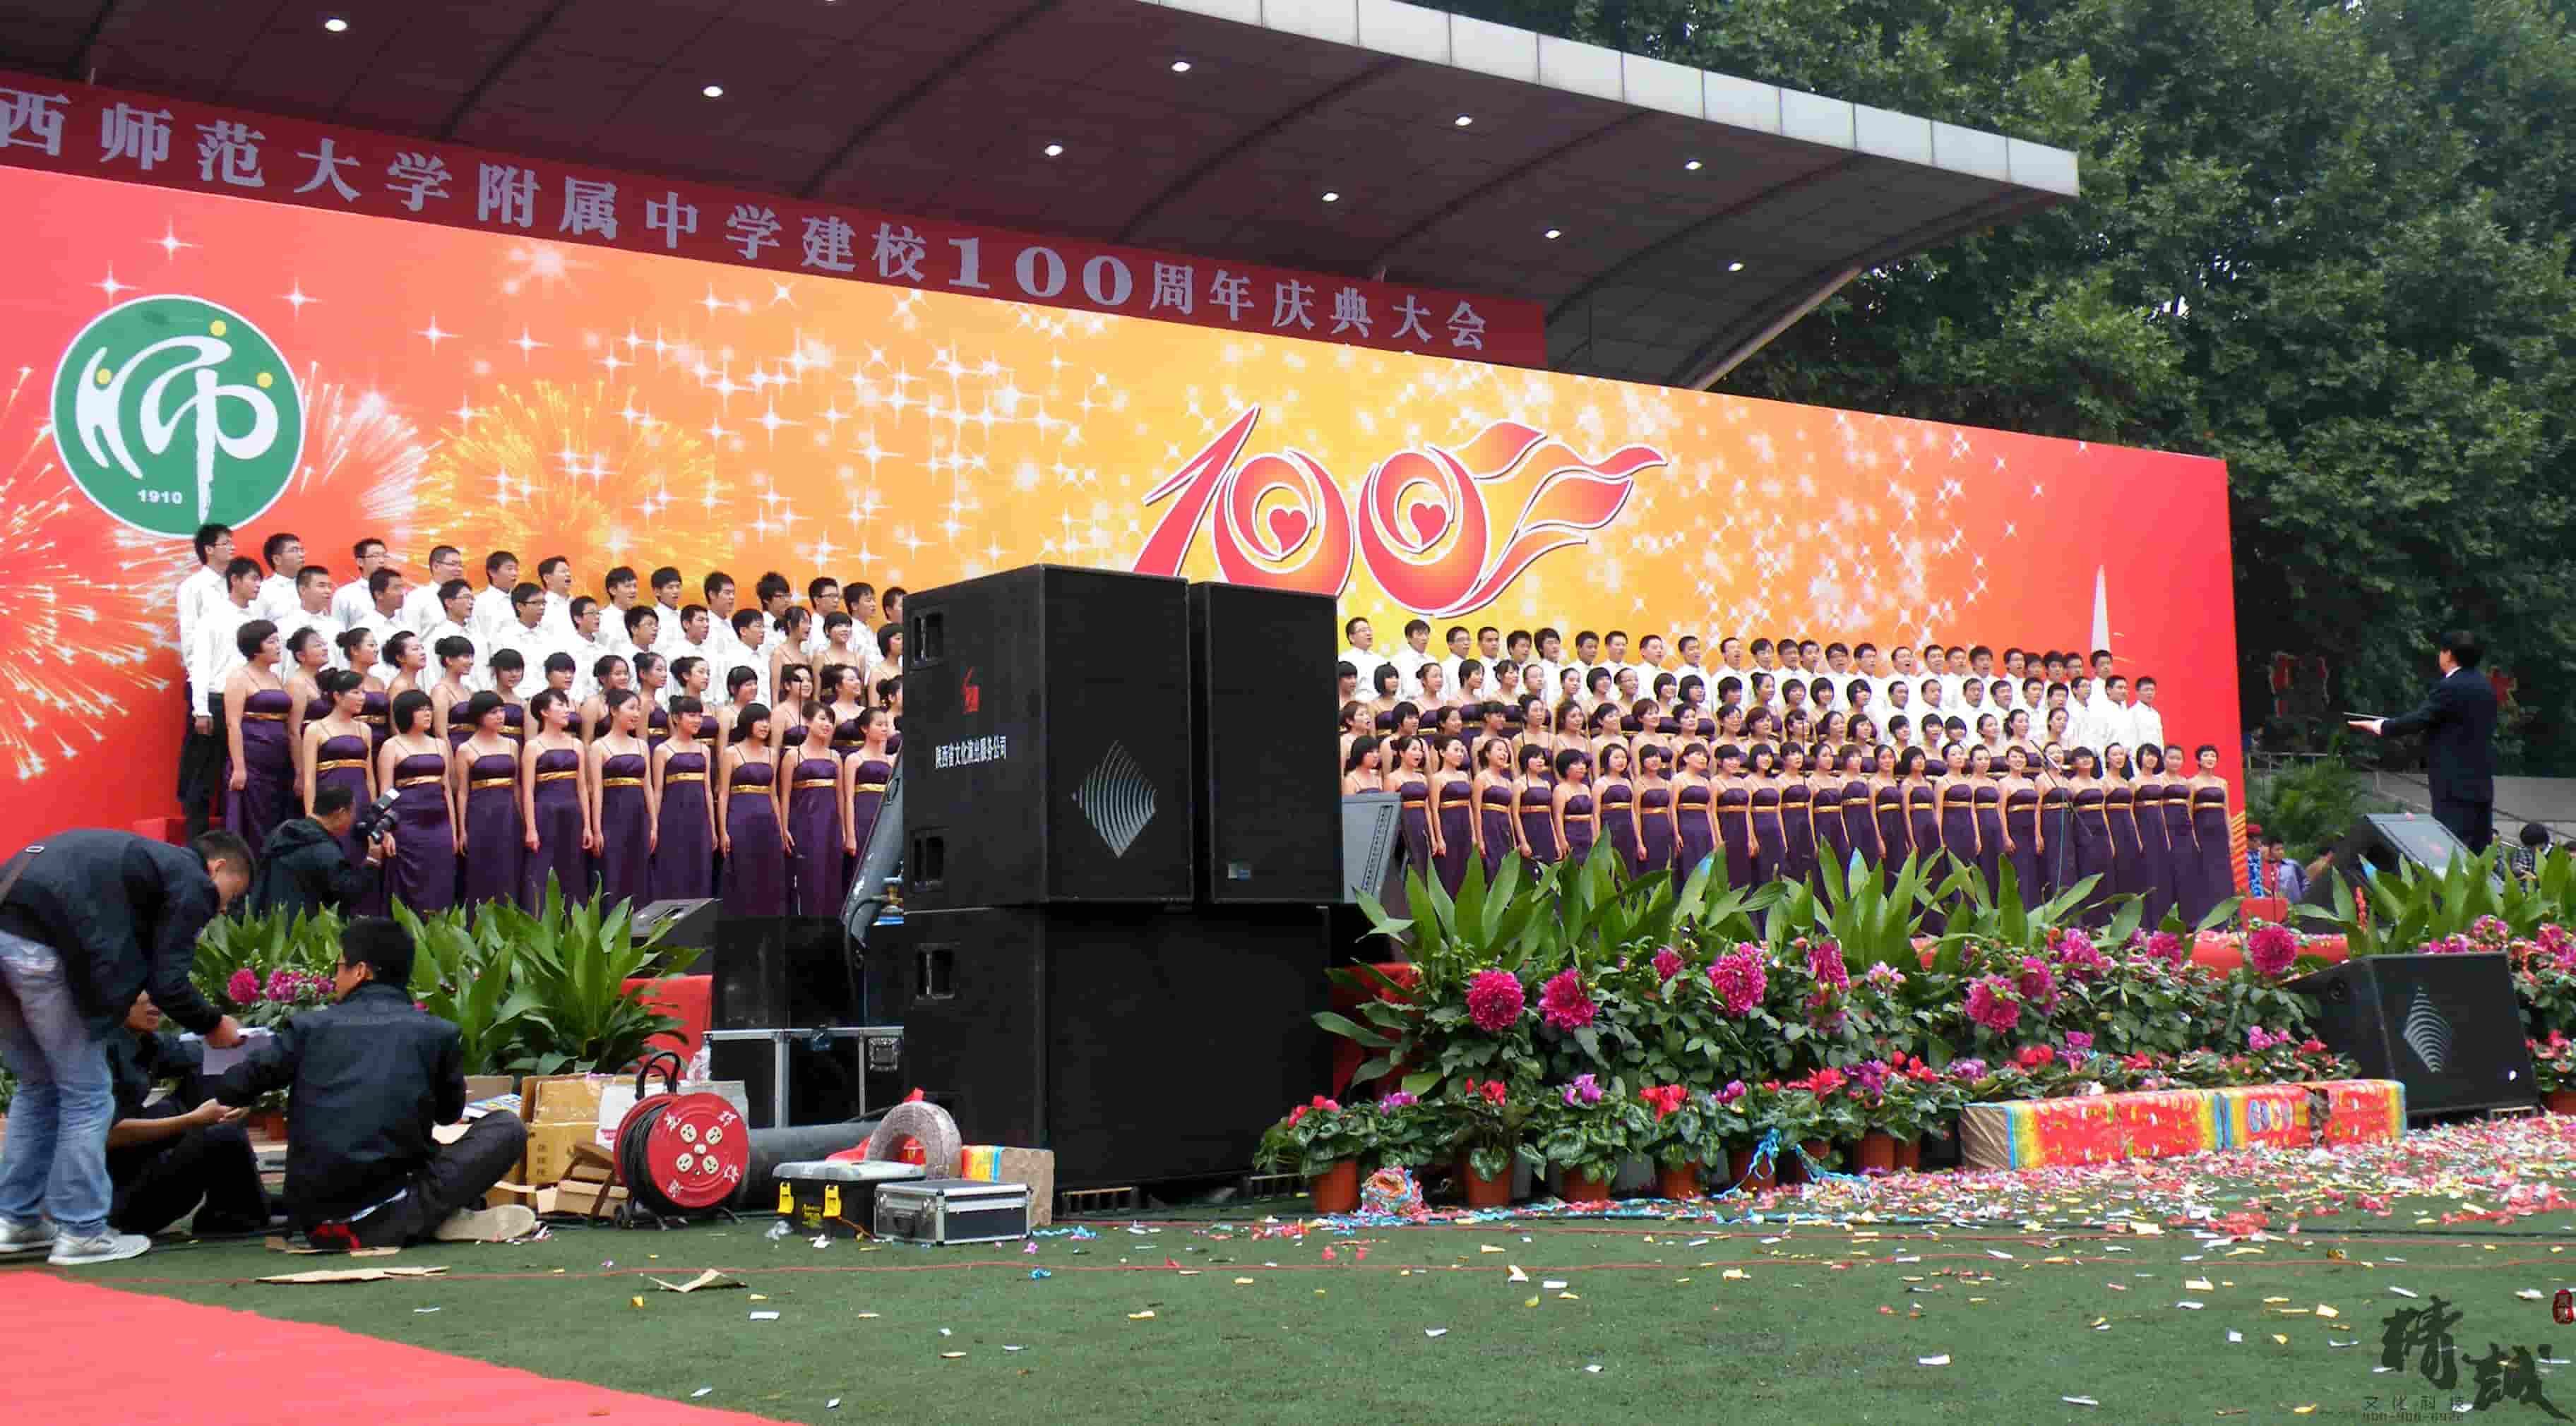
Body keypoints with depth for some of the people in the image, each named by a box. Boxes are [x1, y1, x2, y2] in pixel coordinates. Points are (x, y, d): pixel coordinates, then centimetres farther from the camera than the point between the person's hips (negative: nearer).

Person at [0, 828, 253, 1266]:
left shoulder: (141, 857, 32)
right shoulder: (191, 881, 5)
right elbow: (169, 982, -2)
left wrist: (123, 1008, 32)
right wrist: (213, 1025, 13)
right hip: (40, 946, -9)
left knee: (38, 1086, 22)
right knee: (87, 1094, 4)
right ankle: (81, 1233, 8)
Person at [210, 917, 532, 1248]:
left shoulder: (311, 1026, 6)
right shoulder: (437, 1033, 4)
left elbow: (231, 1088, 7)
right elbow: (449, 1113, 19)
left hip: (315, 1222, 2)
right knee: (506, 1127, 9)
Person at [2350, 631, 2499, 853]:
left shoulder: (2450, 687, -14)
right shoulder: (2483, 685, 14)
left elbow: (2419, 720, -16)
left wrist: (2380, 726, -3)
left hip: (2455, 785, -9)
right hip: (2482, 784, 9)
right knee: (2480, 852, 9)